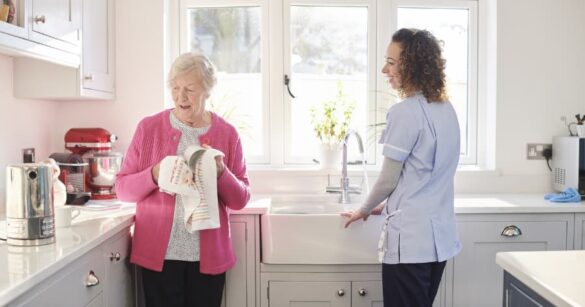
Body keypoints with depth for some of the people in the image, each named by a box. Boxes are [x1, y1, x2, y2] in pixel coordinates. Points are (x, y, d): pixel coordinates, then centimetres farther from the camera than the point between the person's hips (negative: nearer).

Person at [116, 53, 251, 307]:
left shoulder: (227, 134, 1)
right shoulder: (149, 128, -1)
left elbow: (241, 200, 2)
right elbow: (122, 188, 1)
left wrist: (221, 173, -17)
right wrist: (154, 175, -17)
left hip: (209, 257, 1)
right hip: (160, 255, -1)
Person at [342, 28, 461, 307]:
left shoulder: (405, 112, -16)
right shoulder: (447, 109, 9)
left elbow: (389, 179, -10)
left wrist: (364, 210, 8)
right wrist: (386, 205, 24)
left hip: (410, 238, -8)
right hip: (440, 235, 8)